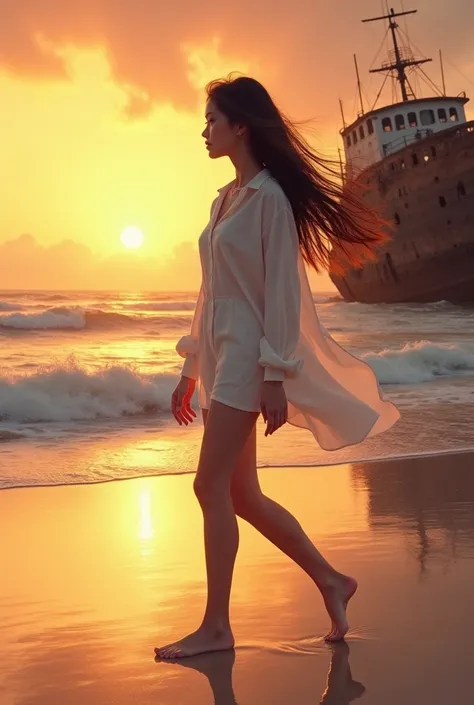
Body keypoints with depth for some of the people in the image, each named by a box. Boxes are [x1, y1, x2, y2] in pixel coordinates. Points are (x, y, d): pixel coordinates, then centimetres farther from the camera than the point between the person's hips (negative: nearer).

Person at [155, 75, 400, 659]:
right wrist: (191, 370, 19)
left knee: (211, 486, -9)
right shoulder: (224, 199, 16)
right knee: (242, 496, 10)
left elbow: (282, 290, -14)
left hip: (249, 357, -9)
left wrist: (276, 376, -18)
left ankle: (216, 627, 1)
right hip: (221, 355, 9)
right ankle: (330, 581, 23)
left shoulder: (269, 197, -9)